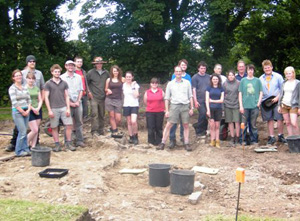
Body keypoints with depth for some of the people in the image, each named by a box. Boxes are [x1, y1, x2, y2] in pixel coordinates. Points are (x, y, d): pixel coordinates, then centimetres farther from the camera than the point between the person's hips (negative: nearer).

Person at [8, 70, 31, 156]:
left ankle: (25, 149, 15)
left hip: (26, 112, 6)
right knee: (22, 132, -8)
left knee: (24, 132, 8)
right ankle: (19, 151, 3)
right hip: (17, 112, -6)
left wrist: (28, 110, -3)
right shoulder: (12, 88, -5)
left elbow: (29, 100, 12)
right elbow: (14, 102, -12)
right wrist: (22, 112, -11)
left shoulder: (24, 88, 13)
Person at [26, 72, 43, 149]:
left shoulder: (37, 88, 12)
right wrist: (33, 109, -12)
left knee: (36, 130, 4)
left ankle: (33, 146, 12)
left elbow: (40, 100, 9)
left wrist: (38, 108, -7)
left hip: (38, 110, 5)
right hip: (30, 111, -5)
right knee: (35, 130, -10)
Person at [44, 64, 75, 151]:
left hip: (63, 108, 2)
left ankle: (68, 143, 9)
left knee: (69, 125, -3)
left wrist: (68, 108, 1)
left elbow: (67, 96, 10)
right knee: (54, 127, 3)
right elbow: (46, 97, -1)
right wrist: (49, 110, -7)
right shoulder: (48, 84, 1)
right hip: (53, 109, -2)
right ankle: (57, 145, 14)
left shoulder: (64, 83, 10)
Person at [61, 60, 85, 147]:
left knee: (79, 122, 5)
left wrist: (78, 101, -1)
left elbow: (81, 90, 11)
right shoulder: (62, 77, 0)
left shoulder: (78, 77, 11)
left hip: (77, 103, 3)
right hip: (67, 103, -3)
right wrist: (69, 102, -8)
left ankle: (79, 140, 12)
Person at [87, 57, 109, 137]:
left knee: (102, 115, 10)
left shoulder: (106, 73, 8)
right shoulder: (91, 72, -2)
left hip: (103, 97, 4)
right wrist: (89, 92, -2)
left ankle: (101, 130, 20)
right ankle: (94, 131, -7)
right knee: (94, 114, -11)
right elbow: (86, 83, 3)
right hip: (94, 97, -4)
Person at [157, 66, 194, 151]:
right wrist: (166, 110, 3)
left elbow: (190, 96, 11)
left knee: (186, 125, 4)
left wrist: (191, 108, 5)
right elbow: (167, 98, 9)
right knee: (168, 125, -4)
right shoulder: (170, 84, 8)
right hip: (174, 105, -1)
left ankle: (186, 143, 12)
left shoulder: (187, 83, 9)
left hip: (185, 106, 1)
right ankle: (163, 143, 1)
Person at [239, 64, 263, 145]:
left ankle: (255, 141, 13)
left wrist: (259, 102, -3)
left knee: (253, 124, 6)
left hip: (254, 106, 0)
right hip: (245, 106, 0)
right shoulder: (243, 80, 6)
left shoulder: (257, 80, 7)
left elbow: (261, 92, 10)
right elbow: (240, 93, 6)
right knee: (243, 124, 2)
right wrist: (241, 105, -1)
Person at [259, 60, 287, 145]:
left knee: (280, 119, -5)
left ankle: (280, 136, 10)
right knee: (269, 120, 6)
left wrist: (277, 97, -10)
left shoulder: (278, 76, 3)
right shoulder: (260, 79, 10)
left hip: (276, 101, -2)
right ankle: (272, 137, 14)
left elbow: (282, 89, 2)